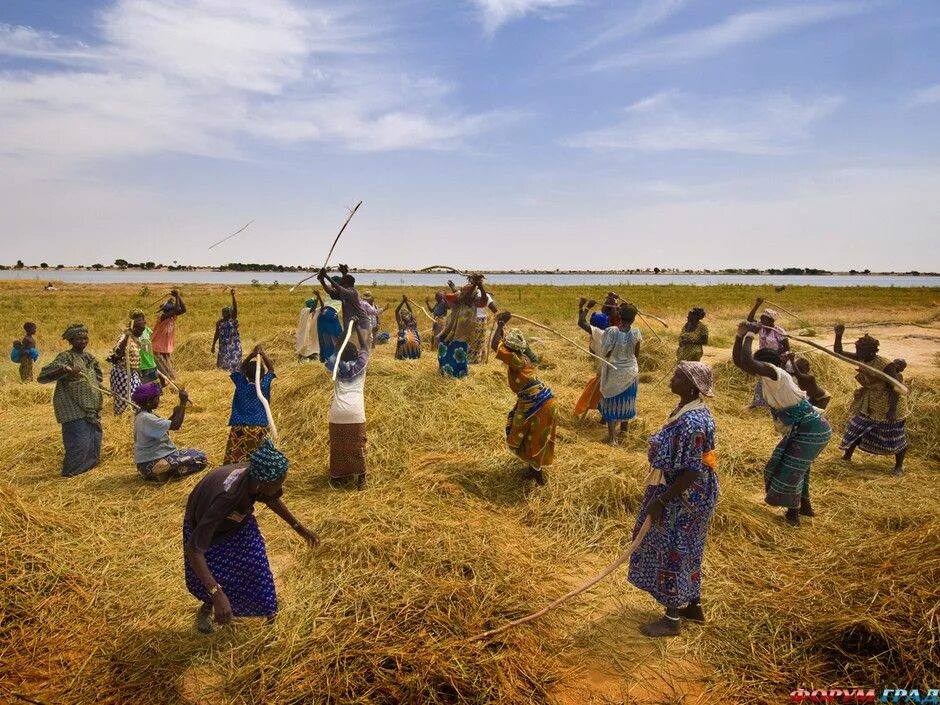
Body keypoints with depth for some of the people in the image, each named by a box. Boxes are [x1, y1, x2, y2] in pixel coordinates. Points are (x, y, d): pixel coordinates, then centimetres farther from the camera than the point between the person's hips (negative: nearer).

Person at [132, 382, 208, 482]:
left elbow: (164, 427, 17)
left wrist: (174, 414, 3)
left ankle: (163, 471, 5)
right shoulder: (146, 418, -23)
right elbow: (175, 425, -27)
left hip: (153, 457, 10)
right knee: (200, 458, -14)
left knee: (195, 452, 18)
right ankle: (166, 474, -11)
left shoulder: (143, 414, 7)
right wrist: (183, 403, -23)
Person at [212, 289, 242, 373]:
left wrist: (233, 296, -28)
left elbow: (235, 307, -18)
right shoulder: (219, 322, 5)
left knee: (234, 360, -5)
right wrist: (213, 345, 12)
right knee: (223, 361, 9)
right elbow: (217, 334, 12)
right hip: (223, 345, 3)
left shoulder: (233, 318, -5)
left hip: (234, 344, -3)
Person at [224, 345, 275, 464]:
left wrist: (251, 355, 8)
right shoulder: (264, 385, 0)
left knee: (232, 464, 0)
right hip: (259, 430, 0)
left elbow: (241, 369, 21)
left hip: (239, 429, 0)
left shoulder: (241, 385, 2)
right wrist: (262, 353, 13)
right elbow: (271, 369, 17)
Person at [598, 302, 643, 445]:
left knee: (611, 402, 7)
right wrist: (637, 368, 16)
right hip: (631, 371, 3)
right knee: (627, 400, 23)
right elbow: (637, 354, -1)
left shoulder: (611, 331, -21)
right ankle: (624, 428, 42)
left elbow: (604, 352, -18)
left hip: (613, 372, -3)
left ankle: (612, 437, 2)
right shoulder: (636, 333, -12)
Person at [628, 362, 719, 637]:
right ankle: (693, 606, 41)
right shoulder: (686, 408, 1)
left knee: (673, 553, 6)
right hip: (680, 491, 10)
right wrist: (661, 496, 20)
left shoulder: (692, 423, -30)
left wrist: (660, 502, -23)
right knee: (687, 551, 23)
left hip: (683, 497, -10)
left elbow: (692, 472, -27)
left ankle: (672, 619, 23)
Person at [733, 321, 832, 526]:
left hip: (810, 431, -10)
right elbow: (738, 361, 6)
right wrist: (740, 335, -5)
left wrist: (750, 335, -24)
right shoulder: (770, 376, 6)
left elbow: (746, 362, -38)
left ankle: (793, 513, 22)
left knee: (790, 471, 4)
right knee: (795, 467, 25)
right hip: (809, 429, 10)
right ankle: (805, 506, 42)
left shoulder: (775, 373, -20)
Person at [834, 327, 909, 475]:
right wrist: (838, 335, -21)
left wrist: (892, 410, -28)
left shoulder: (886, 365, -28)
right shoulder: (861, 359, -8)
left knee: (894, 436, 7)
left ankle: (899, 465, 25)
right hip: (868, 404, 7)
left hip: (888, 404, -7)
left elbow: (895, 387, -26)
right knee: (857, 428, 11)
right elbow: (838, 352, -4)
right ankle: (847, 457, 24)